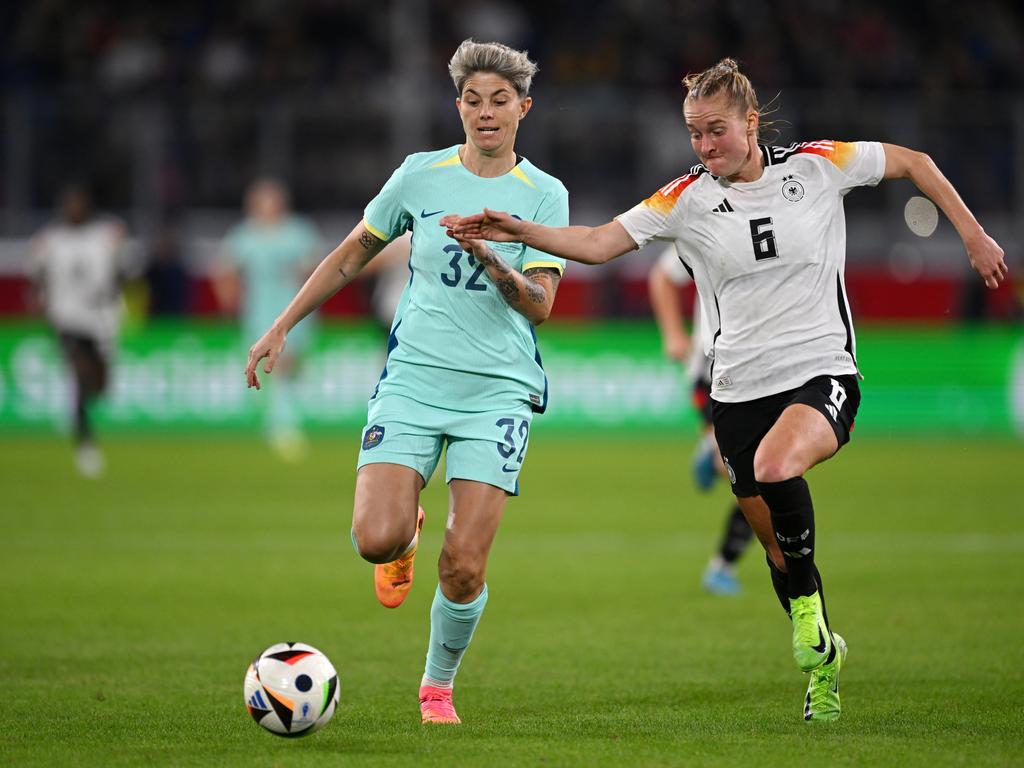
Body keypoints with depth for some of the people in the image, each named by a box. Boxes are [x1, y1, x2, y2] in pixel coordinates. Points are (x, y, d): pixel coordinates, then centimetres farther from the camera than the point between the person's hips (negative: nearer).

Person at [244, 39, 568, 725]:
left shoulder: (544, 195, 2)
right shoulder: (421, 175, 6)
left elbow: (540, 306, -5)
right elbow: (354, 255, 18)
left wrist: (494, 266, -25)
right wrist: (282, 327, 16)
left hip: (499, 388, -1)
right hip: (413, 378, 1)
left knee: (463, 566, -10)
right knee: (376, 540, -17)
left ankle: (438, 685, 17)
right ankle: (408, 533, 21)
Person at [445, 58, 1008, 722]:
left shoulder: (817, 166, -3)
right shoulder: (686, 200, 0)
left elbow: (913, 162, 10)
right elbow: (598, 244, -3)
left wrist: (973, 235, 8)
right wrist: (520, 232, -18)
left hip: (823, 373, -3)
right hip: (740, 388, 3)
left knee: (775, 467, -33)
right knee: (776, 542, 7)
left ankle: (807, 602, -10)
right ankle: (823, 658, 29)